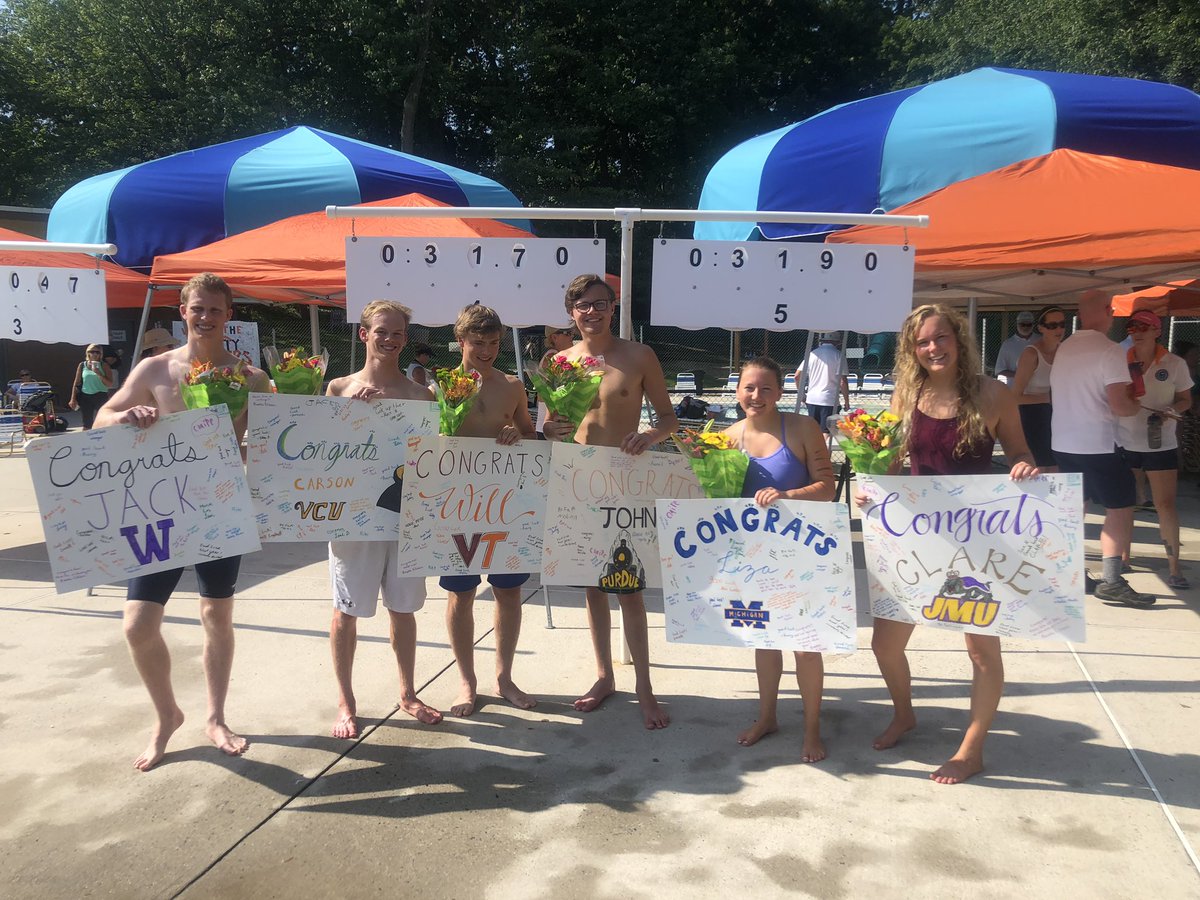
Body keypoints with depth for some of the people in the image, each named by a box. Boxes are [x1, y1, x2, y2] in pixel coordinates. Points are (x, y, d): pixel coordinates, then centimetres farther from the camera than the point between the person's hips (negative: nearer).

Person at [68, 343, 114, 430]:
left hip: (101, 396, -2)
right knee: (87, 424, 5)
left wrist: (99, 374, -16)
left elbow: (110, 384, -4)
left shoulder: (104, 366, 1)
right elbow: (76, 383, 9)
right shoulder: (82, 365, 6)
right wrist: (73, 399, 5)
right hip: (85, 396, 2)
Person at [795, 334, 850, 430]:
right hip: (829, 400, -4)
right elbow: (843, 382, -9)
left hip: (812, 399, 4)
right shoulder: (838, 355, -4)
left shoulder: (812, 354, 8)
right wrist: (846, 401, 1)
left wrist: (802, 394, 17)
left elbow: (797, 376, 6)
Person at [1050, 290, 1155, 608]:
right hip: (1097, 444, -7)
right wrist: (1137, 405, 3)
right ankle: (1111, 580, -2)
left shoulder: (1063, 349, 7)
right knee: (1121, 508, 2)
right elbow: (1119, 405, -18)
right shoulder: (1110, 351, -15)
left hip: (1062, 442, 7)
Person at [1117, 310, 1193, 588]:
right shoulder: (1121, 362, 1)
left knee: (1165, 504, -4)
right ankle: (1123, 555, 25)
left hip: (1161, 445, -2)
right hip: (1124, 442, 2)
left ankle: (1174, 567, 3)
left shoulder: (1175, 364, -3)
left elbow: (1185, 400, 4)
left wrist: (1170, 412, -17)